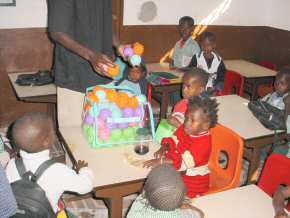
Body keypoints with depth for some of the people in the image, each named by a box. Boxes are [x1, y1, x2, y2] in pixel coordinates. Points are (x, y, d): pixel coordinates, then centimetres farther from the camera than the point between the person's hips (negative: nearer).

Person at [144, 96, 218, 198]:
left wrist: (161, 161, -35)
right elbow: (173, 140, 11)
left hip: (193, 181, -7)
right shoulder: (184, 129, -3)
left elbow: (184, 162, -33)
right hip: (179, 173, 7)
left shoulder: (203, 143, -27)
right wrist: (164, 148, -11)